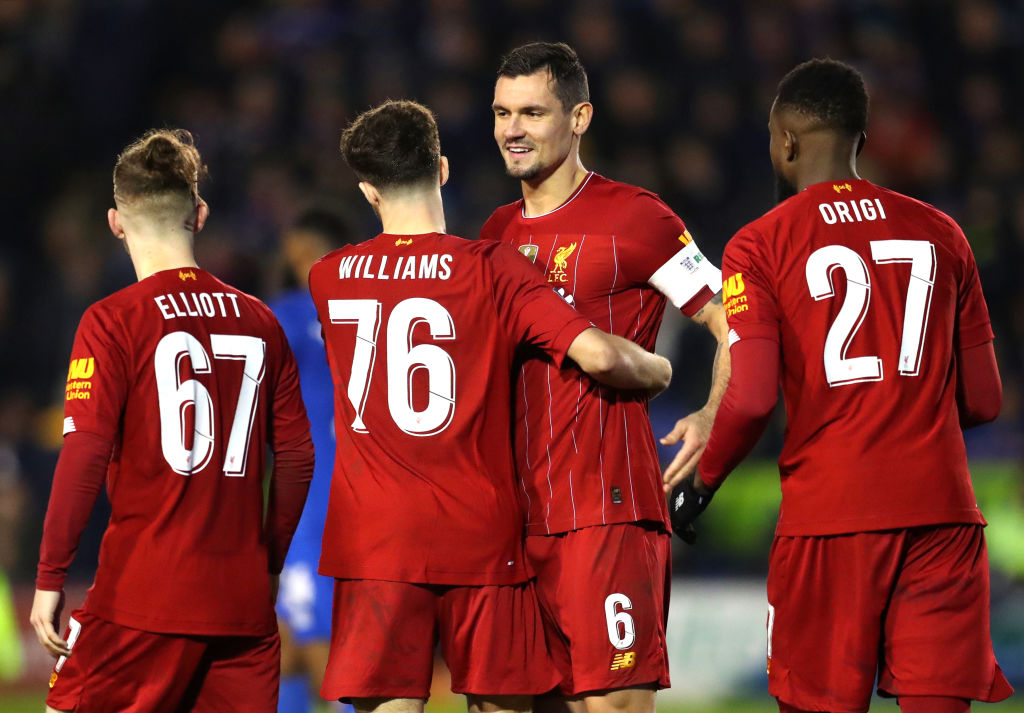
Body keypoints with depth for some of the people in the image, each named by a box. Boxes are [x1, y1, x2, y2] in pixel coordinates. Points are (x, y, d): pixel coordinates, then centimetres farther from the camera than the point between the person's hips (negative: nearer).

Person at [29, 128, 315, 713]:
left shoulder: (113, 321, -6)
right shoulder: (259, 322, 8)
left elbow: (84, 457, -12)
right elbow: (298, 458, 11)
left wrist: (50, 578, -6)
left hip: (143, 598, -4)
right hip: (244, 599, 4)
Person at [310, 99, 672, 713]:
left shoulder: (328, 279, 6)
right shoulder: (493, 270, -5)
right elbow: (597, 354, -14)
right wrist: (659, 372, 7)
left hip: (372, 541, 2)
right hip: (480, 539, -2)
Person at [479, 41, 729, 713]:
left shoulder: (635, 217, -3)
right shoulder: (499, 234, 17)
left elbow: (734, 326, -3)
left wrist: (712, 420, -18)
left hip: (608, 511, -7)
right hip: (514, 517, 7)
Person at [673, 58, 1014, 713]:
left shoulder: (760, 247, -1)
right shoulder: (940, 233, 11)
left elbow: (750, 399, -12)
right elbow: (983, 401, 11)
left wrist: (699, 486, 5)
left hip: (829, 513, -3)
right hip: (943, 510, 3)